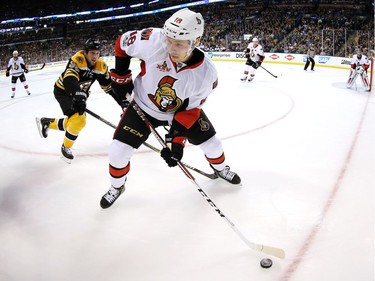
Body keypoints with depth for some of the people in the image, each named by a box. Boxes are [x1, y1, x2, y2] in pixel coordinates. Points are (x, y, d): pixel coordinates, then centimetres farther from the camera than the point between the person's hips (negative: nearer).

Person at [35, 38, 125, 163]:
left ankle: (46, 122, 37)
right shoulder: (77, 60, -30)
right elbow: (69, 80, -46)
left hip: (78, 93, 7)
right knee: (78, 119, -22)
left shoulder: (101, 66, -11)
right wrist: (79, 97, -62)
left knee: (74, 122, 12)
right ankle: (66, 147, 3)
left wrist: (122, 101, -9)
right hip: (63, 91, -7)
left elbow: (109, 86, -2)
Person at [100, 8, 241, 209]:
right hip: (144, 107, 0)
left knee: (211, 143, 7)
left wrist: (177, 140, -24)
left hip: (182, 109, 1)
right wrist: (120, 76, -9)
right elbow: (124, 42, -12)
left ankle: (220, 167, 45)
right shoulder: (154, 40, -33)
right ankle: (116, 187, 26)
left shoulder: (206, 73, -28)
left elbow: (191, 108, -18)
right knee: (118, 150, -6)